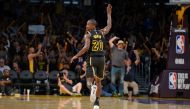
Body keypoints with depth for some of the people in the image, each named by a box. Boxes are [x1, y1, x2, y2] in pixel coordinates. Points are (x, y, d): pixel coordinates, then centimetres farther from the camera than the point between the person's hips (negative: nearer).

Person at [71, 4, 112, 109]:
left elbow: (86, 47, -17)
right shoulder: (102, 32, 10)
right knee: (98, 81, 16)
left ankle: (93, 87, -34)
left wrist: (76, 56, -11)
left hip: (92, 59, -4)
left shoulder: (88, 34, -4)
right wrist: (109, 13, 38)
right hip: (101, 58, 4)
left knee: (90, 79, 1)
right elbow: (109, 26, 30)